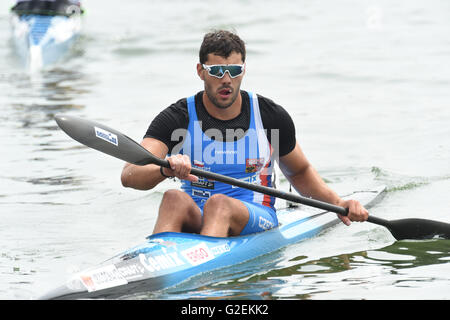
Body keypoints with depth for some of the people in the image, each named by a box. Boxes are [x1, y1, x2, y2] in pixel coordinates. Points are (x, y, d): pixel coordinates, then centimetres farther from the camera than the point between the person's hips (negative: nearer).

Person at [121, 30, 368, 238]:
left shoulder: (271, 116, 4)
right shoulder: (178, 118, -1)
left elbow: (299, 172, 22)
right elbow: (129, 175, -15)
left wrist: (338, 203, 6)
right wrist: (165, 170, -38)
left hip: (258, 220, 0)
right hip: (195, 220, 0)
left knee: (219, 204, -34)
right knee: (174, 198, -33)